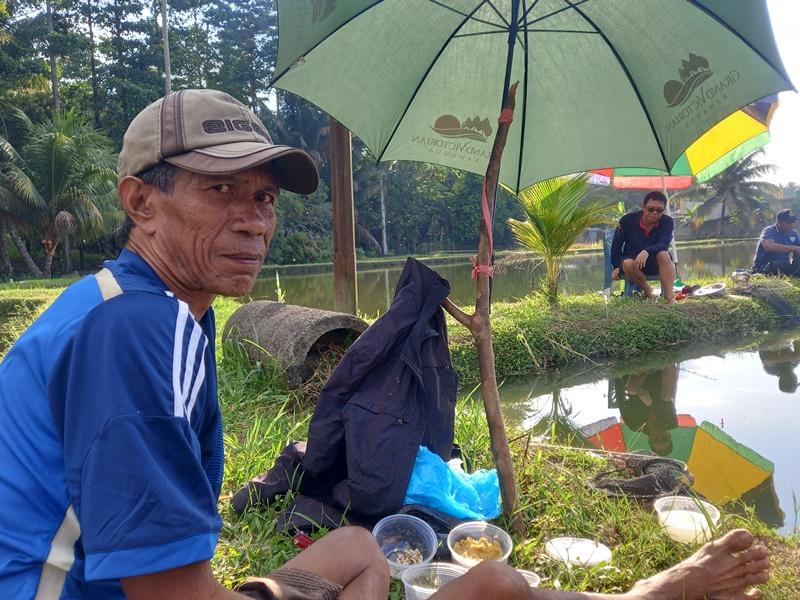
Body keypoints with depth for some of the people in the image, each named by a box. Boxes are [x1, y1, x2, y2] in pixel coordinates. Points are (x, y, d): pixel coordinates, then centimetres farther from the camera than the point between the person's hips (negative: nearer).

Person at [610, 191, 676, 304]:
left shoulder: (667, 222, -12)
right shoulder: (628, 220, -11)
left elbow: (664, 245, -27)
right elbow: (616, 245, 0)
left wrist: (647, 251, -46)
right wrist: (616, 267, 1)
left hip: (655, 263, 0)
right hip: (631, 260, 0)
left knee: (664, 255, -34)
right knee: (627, 264, -36)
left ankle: (670, 299, -36)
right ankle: (647, 290, -10)